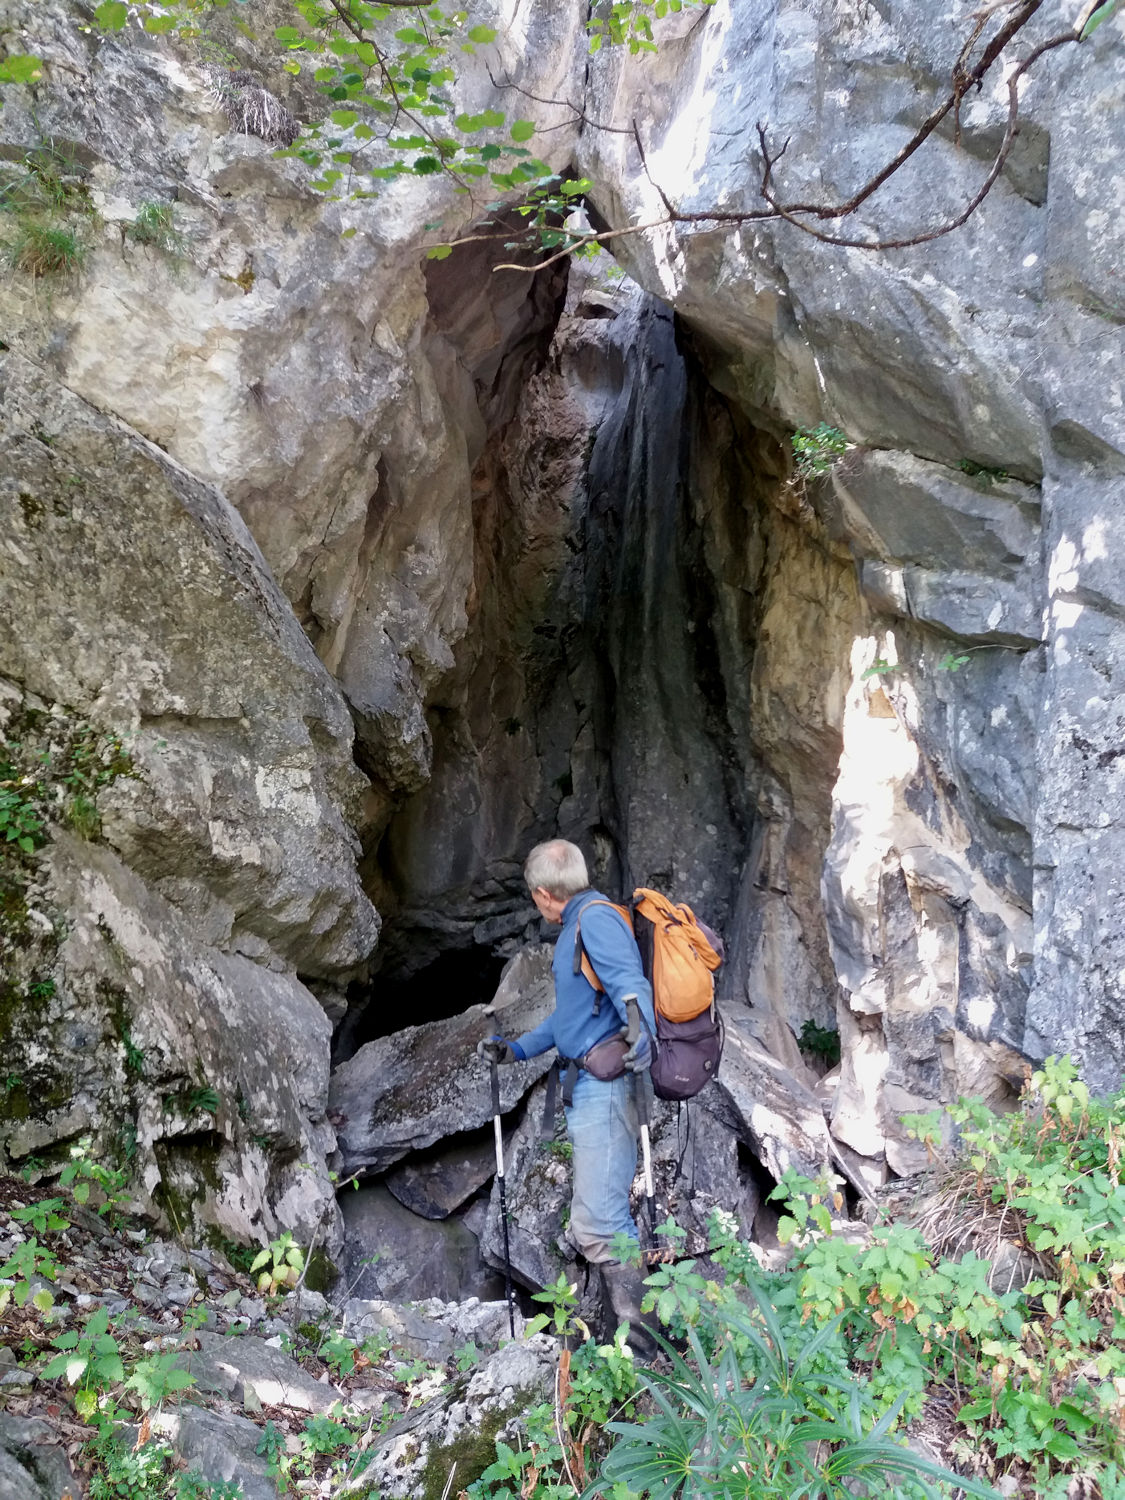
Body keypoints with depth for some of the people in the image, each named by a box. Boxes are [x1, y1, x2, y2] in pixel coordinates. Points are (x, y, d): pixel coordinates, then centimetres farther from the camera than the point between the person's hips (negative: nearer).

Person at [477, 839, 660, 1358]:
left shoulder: (596, 919, -10)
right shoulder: (577, 929, 22)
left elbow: (629, 983, -27)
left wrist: (639, 1034, -44)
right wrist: (514, 1050, 35)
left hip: (603, 1084, -11)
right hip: (588, 1089, 11)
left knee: (598, 1220, -13)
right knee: (595, 1219, 13)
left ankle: (646, 1342, -8)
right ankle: (635, 1334, 18)